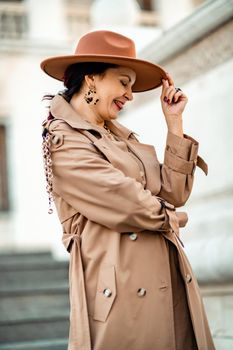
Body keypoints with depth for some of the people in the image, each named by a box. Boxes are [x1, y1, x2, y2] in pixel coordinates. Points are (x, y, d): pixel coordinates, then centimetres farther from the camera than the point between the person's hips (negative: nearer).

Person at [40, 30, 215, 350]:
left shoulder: (120, 135, 17)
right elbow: (126, 204, -16)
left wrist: (174, 122, 7)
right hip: (121, 294, -8)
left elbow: (174, 193, 10)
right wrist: (168, 217, 3)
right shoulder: (65, 141, -10)